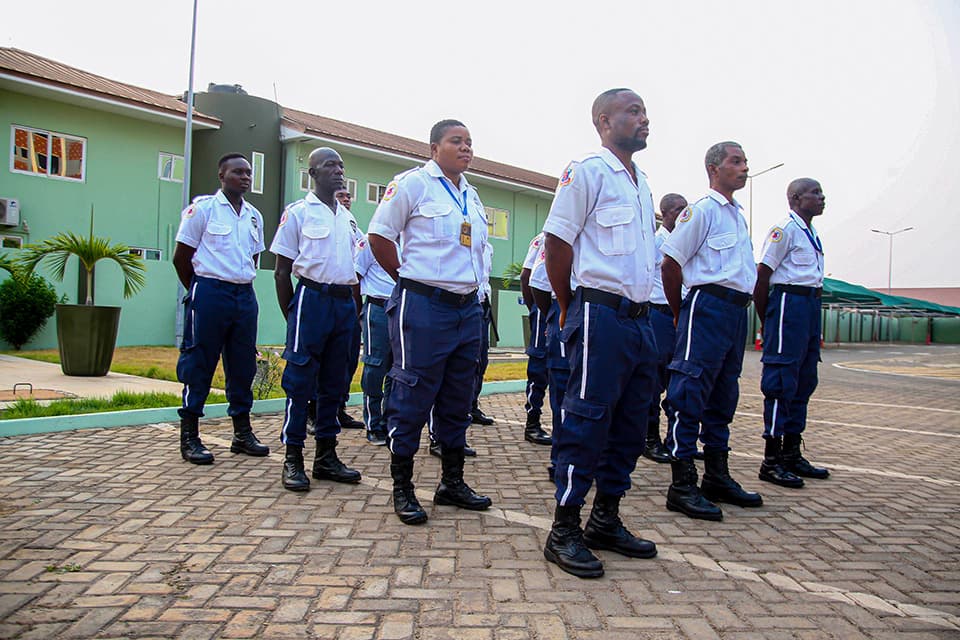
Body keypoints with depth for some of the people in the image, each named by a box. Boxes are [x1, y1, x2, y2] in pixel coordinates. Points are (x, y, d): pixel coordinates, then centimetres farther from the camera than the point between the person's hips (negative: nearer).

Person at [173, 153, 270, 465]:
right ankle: (189, 437, 7)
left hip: (245, 295, 6)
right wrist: (198, 290, 5)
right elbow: (181, 257, -1)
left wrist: (242, 284, 14)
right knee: (199, 365, -1)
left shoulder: (254, 216, 13)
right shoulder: (203, 208, -3)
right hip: (209, 293, -6)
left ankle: (242, 433, 19)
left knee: (243, 366, 9)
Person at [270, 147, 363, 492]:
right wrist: (291, 316, -4)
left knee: (333, 383, 9)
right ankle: (292, 459, 4)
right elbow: (282, 271, -1)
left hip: (344, 302, 6)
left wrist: (356, 310, 12)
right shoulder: (298, 212, 0)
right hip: (313, 298, -6)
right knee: (300, 382, -4)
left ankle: (326, 455, 18)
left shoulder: (348, 217, 16)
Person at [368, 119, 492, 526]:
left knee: (457, 400, 13)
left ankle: (452, 482, 26)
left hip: (467, 307, 7)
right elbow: (379, 235, -5)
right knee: (413, 397, -2)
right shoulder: (413, 183, -4)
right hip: (423, 307, -7)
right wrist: (407, 279, -2)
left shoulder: (471, 195, 17)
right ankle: (402, 489, 11)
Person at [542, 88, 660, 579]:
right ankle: (564, 532, 4)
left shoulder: (641, 182, 20)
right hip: (601, 313, -9)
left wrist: (641, 307, 18)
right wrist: (569, 308, -3)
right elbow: (556, 241, -9)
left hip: (639, 315, 9)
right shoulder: (587, 172, -6)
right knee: (587, 422, -6)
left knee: (630, 425, 11)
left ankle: (605, 521, 24)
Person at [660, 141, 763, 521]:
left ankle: (717, 478, 24)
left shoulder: (738, 215, 20)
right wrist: (680, 315, -2)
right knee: (691, 393, -7)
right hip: (708, 304, -9)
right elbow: (671, 263, -9)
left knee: (724, 395, 13)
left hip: (737, 310, 9)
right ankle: (682, 486, -3)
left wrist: (742, 305, 18)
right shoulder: (702, 210, -7)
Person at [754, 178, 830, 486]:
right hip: (789, 300, -10)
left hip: (811, 304, 10)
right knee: (782, 381, -8)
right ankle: (771, 461, -2)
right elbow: (762, 276, -12)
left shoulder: (812, 233, 19)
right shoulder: (784, 229, -9)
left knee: (805, 380, 12)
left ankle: (791, 454, 22)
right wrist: (765, 319, -9)